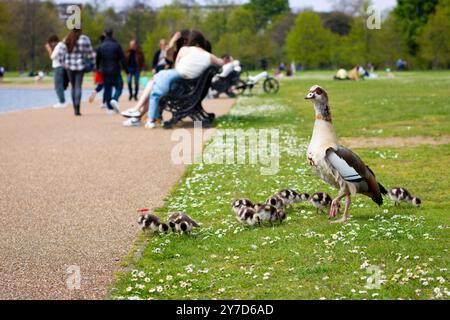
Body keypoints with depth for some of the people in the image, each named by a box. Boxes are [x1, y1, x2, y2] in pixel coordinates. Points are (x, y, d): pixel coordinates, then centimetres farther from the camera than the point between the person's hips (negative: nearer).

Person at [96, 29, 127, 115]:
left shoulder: (101, 47, 3)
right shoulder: (117, 46, -5)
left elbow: (97, 60, 8)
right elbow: (122, 59, -5)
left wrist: (98, 69, 22)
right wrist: (126, 71, 0)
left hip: (105, 72, 3)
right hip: (115, 71, -3)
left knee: (107, 89, 7)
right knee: (119, 87, 6)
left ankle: (110, 108, 3)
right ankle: (114, 100, -22)